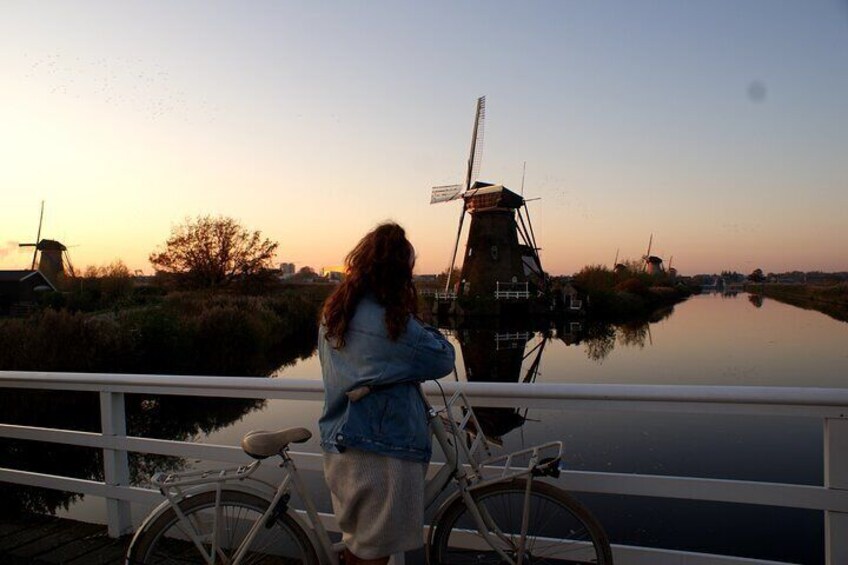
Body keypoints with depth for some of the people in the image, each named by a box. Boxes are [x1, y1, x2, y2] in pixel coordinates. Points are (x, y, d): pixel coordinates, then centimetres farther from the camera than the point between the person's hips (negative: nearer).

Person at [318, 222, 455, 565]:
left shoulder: (332, 313, 3)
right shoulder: (391, 320, -21)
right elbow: (444, 359, -12)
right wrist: (420, 326, 1)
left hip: (338, 446, 8)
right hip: (381, 452, -7)